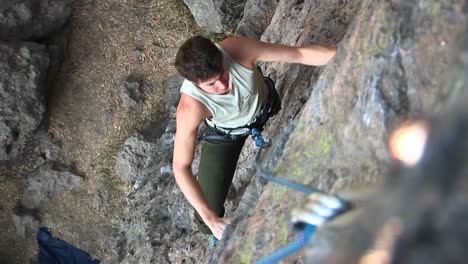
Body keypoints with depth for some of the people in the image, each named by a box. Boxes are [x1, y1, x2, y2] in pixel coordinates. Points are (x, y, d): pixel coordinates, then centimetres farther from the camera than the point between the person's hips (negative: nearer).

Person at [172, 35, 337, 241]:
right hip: (225, 133, -2)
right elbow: (181, 167, -38)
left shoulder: (236, 48, -38)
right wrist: (210, 219, -43)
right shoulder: (191, 106, -41)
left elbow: (299, 54, -35)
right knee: (207, 223, -5)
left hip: (265, 106, 3)